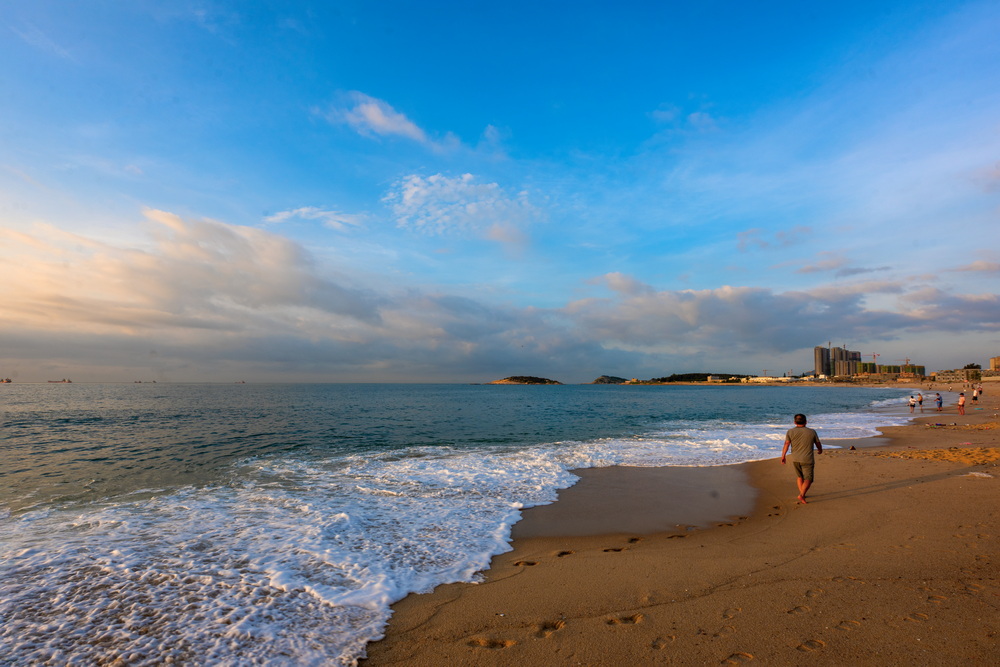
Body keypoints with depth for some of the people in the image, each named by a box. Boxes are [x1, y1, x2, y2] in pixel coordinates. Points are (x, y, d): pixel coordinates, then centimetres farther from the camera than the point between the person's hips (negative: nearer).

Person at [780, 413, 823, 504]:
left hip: (795, 459, 2)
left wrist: (783, 457, -1)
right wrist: (820, 450, 33)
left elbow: (786, 445, -10)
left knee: (799, 476, 22)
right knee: (808, 479, 3)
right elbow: (818, 444, 10)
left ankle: (802, 494, 25)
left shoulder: (790, 432, -5)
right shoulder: (812, 432, -3)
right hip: (807, 460, -2)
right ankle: (801, 495, -14)